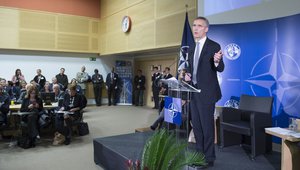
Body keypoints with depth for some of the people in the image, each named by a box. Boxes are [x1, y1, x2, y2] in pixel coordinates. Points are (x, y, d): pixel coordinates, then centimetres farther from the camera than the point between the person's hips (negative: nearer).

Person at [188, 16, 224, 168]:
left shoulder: (214, 46, -8)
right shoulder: (193, 49, 14)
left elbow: (220, 69, -17)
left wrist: (217, 61, -37)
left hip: (206, 93, -7)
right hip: (194, 92, 8)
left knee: (207, 125, -2)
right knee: (196, 125, 15)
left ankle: (209, 158, 12)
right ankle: (200, 154, 30)